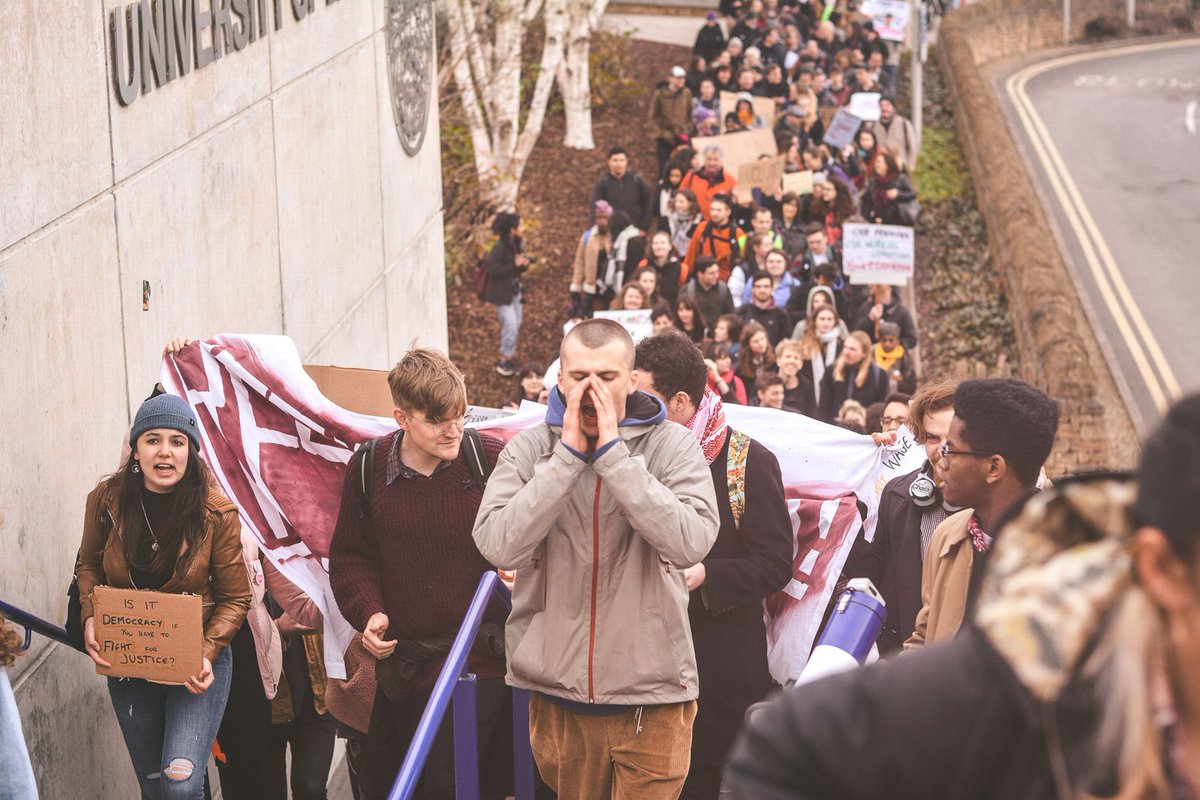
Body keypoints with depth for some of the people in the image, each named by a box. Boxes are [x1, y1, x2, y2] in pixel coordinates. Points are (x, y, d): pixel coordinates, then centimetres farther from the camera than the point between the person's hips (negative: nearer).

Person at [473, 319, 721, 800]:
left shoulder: (672, 445, -4)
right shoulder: (529, 449, 0)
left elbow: (691, 544, -20)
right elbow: (499, 547, -14)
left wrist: (614, 454, -19)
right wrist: (568, 456, -16)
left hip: (651, 692, -2)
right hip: (557, 691, 2)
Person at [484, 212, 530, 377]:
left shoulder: (517, 243, 2)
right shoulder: (499, 247, -23)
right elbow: (493, 269, -27)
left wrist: (524, 263, -11)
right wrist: (515, 264, -27)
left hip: (514, 289, 8)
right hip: (501, 293, -8)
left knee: (516, 324, 14)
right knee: (510, 325, -8)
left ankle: (509, 358, 29)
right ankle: (504, 361, 7)